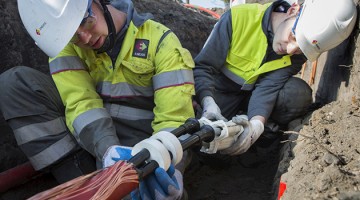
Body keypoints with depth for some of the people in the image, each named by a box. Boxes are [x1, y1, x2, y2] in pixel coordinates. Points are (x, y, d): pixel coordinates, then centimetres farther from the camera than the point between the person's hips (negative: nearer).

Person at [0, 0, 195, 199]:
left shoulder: (160, 39, -12)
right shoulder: (66, 43, -4)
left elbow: (175, 115, -19)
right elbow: (81, 102, -18)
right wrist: (107, 148, -37)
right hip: (91, 138, 4)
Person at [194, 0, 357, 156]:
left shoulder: (298, 54, -14)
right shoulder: (238, 17, -25)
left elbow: (267, 87, -24)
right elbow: (202, 67, -23)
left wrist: (256, 124, -44)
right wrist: (208, 103, -41)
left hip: (251, 96, 2)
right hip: (218, 92, -2)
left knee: (298, 93, -25)